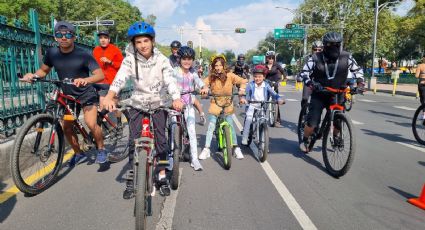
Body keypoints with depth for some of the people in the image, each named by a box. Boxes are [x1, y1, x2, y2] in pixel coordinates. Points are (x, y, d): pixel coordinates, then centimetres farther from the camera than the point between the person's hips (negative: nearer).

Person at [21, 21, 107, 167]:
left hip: (86, 93, -5)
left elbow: (100, 75, -26)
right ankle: (78, 153, 28)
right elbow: (44, 70, 7)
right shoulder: (52, 53, -7)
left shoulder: (83, 55, -20)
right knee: (66, 127, 6)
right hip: (68, 95, 5)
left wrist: (86, 80, -46)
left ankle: (101, 149, 1)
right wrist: (33, 75, -15)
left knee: (91, 123, -23)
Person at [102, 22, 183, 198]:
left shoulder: (162, 60, -11)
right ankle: (132, 180, 11)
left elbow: (170, 80, -24)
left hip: (159, 104, 0)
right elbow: (120, 78, -26)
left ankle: (162, 176, 11)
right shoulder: (130, 59, -10)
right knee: (134, 141, -3)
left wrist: (176, 99, -44)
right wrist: (109, 97, -45)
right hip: (137, 104, 1)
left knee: (160, 139, -5)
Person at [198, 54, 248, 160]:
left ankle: (236, 148, 13)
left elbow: (243, 81, -3)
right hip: (215, 104, 1)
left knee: (230, 126, -1)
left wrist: (242, 89, -18)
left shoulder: (230, 75, -5)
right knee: (211, 126, -2)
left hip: (227, 104, -1)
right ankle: (206, 149, 7)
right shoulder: (211, 77, -2)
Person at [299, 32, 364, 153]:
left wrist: (360, 82, -6)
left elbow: (357, 70, 9)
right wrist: (310, 83, -27)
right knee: (312, 123, -10)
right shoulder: (316, 58, -12)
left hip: (337, 95, 3)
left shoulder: (346, 57, -5)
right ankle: (305, 140, 17)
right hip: (319, 95, -2)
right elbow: (304, 73, -10)